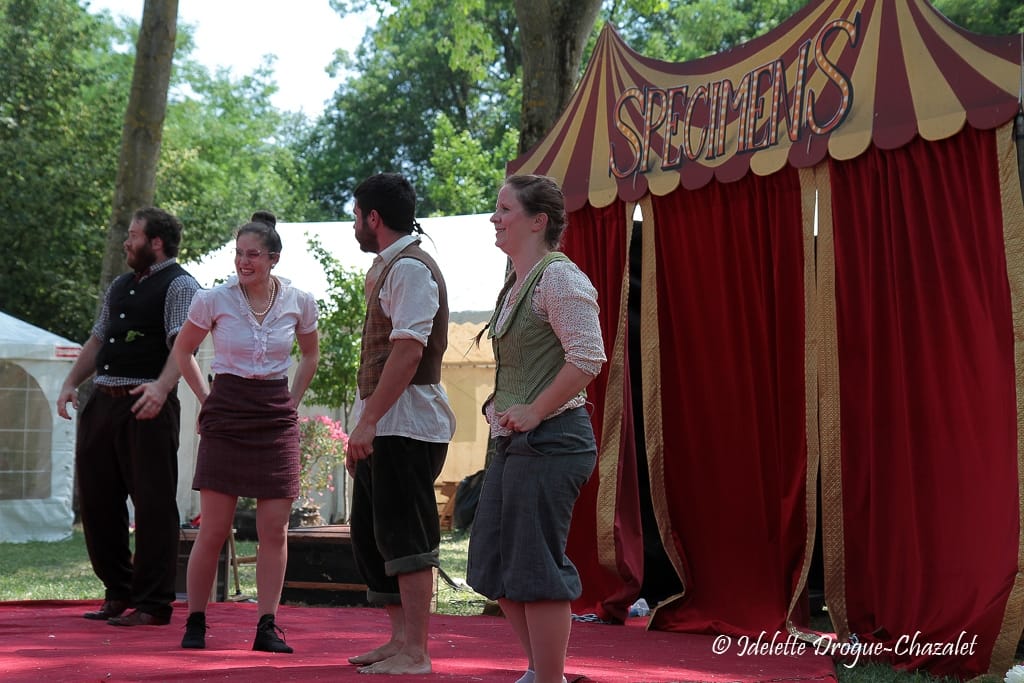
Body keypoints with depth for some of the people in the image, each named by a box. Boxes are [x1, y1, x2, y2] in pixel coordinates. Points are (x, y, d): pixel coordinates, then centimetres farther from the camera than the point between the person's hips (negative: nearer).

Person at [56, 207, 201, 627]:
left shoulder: (179, 285, -4)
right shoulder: (120, 286, 21)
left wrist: (161, 387, -33)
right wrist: (71, 382, 11)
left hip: (147, 406, -9)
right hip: (102, 402, 9)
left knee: (153, 504, -4)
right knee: (96, 498, 11)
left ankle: (152, 604, 1)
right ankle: (118, 592, 23)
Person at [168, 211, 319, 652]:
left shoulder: (299, 302, 1)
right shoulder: (213, 300, -4)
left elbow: (310, 355, 20)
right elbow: (182, 351, 12)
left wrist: (291, 400, 11)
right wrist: (207, 399, 7)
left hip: (277, 420, 2)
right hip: (226, 417, -2)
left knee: (274, 529, -1)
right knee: (213, 529, -3)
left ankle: (267, 627, 4)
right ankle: (195, 623, 9)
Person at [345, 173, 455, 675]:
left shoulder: (410, 268, -12)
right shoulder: (387, 268, 20)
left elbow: (409, 349, -22)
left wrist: (368, 421, -24)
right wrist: (364, 425, 21)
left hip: (405, 423, -11)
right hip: (384, 426, 11)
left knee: (406, 537, -8)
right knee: (370, 534, 13)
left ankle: (414, 653, -4)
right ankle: (400, 639, 20)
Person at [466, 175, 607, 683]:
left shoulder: (558, 277, -13)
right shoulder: (516, 285, 16)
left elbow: (587, 358, -22)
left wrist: (534, 411, -19)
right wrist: (502, 406, 15)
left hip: (550, 439, -10)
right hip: (515, 441, 10)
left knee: (535, 565, -6)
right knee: (495, 562, 13)